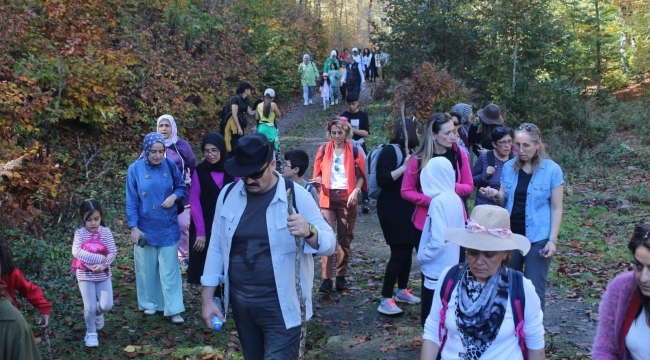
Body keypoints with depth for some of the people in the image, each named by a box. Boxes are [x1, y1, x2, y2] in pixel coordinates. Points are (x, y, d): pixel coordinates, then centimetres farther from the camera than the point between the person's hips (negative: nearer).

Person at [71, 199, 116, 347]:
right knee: (90, 307, -3)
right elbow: (76, 251, -23)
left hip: (103, 274, 1)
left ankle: (98, 313, 34)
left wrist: (102, 265, -24)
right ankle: (91, 333, 21)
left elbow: (113, 252, -9)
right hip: (85, 274, -1)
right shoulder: (80, 233, -9)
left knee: (107, 305, -3)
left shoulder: (105, 232, -6)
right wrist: (99, 258, -27)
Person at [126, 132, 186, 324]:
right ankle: (150, 303, 30)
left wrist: (174, 196, -15)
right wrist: (133, 227, -11)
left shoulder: (170, 166, -5)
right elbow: (131, 201, -7)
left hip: (168, 227, 1)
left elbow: (182, 187, 7)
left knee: (169, 268, 3)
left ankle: (174, 309, 9)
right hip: (145, 228, -1)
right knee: (148, 268, 12)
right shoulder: (135, 169, -9)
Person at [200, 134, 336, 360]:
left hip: (281, 306, -4)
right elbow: (217, 246, 6)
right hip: (240, 302, 5)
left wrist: (309, 232, -34)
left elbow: (329, 244, -12)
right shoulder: (228, 194, -1)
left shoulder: (296, 196, -12)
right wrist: (207, 298, 5)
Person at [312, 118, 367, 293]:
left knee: (345, 238, 7)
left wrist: (356, 191, -13)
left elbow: (360, 175, 4)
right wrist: (318, 181, -14)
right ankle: (326, 278, -4)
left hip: (347, 197, 0)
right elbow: (318, 173, 8)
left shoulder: (354, 151, 0)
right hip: (328, 197, 0)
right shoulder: (324, 150, 3)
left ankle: (341, 276, 17)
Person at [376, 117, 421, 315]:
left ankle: (402, 290, 27)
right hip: (392, 210, -9)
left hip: (408, 209, 9)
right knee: (399, 252, -10)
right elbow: (382, 180, -23)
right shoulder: (390, 151, -13)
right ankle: (386, 300, -5)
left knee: (408, 249, 13)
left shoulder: (409, 151, 13)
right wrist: (403, 167, -29)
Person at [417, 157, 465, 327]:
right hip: (450, 267, 9)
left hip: (436, 271, -9)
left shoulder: (438, 201, -21)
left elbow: (437, 241, -25)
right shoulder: (455, 199, 4)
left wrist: (422, 256, -10)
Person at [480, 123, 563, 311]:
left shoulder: (552, 170, -7)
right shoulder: (509, 167, 4)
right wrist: (496, 195, -10)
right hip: (510, 235, 4)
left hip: (538, 238, -4)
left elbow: (556, 208, -5)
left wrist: (552, 240, -11)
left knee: (534, 290, 0)